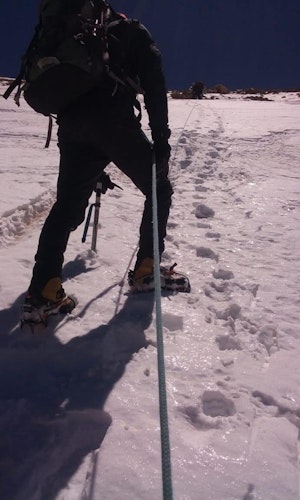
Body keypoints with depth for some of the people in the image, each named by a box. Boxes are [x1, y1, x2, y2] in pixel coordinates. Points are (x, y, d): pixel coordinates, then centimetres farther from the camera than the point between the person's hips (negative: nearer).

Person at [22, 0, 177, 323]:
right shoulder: (133, 32, 21)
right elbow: (153, 84, 2)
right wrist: (161, 137, -3)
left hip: (71, 127, 5)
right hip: (115, 122, -4)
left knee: (66, 206, 7)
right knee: (159, 190, 13)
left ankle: (42, 293, -5)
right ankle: (145, 269, 9)